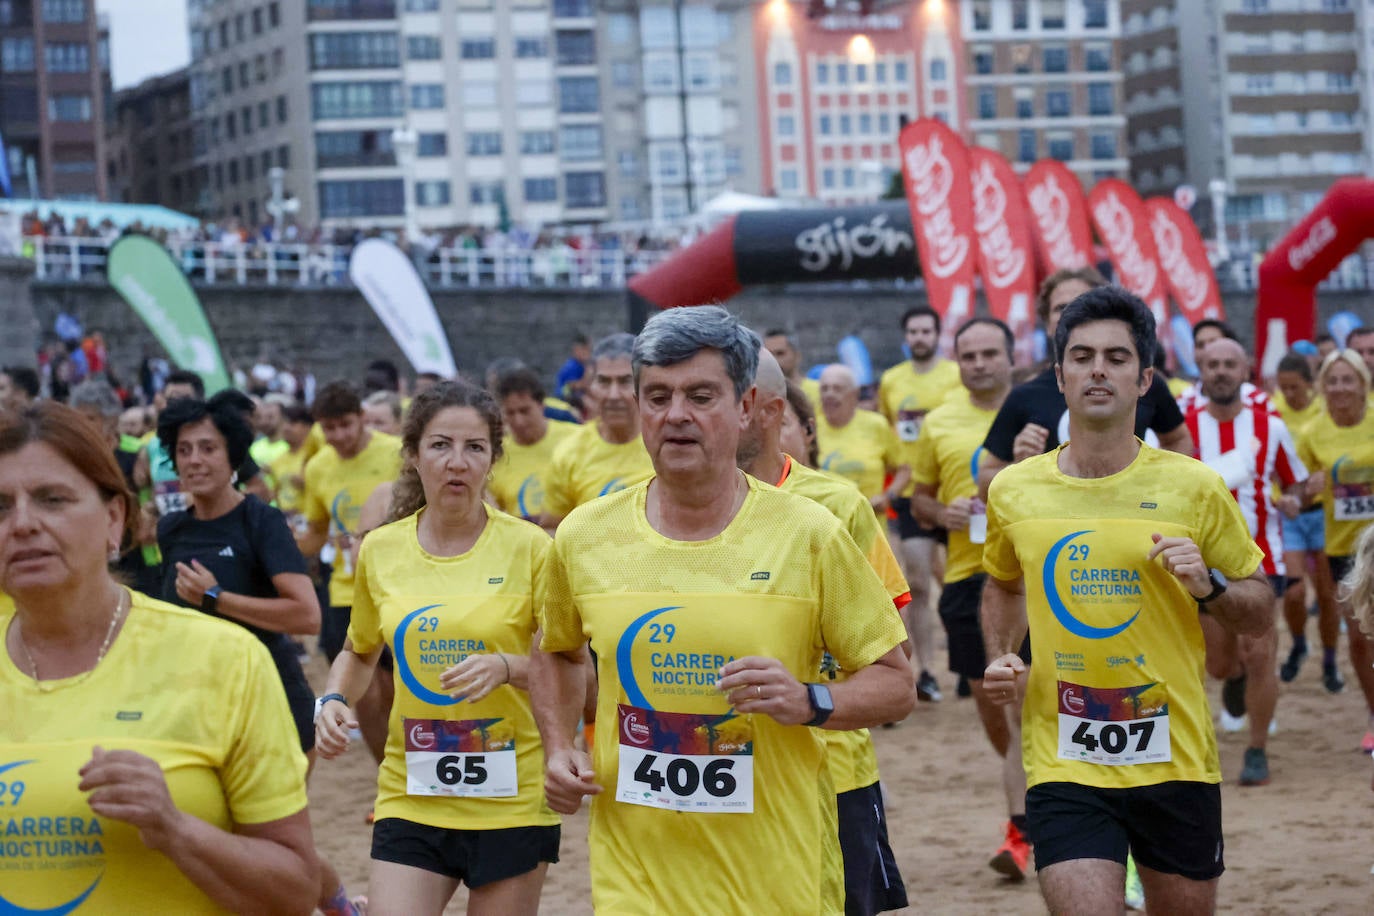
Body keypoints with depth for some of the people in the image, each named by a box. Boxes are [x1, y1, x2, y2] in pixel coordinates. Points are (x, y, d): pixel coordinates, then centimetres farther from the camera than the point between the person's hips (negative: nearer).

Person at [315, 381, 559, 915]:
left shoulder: (527, 547, -6)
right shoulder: (380, 550, 4)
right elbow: (359, 652, 20)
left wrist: (505, 666, -21)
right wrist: (334, 701, 1)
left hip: (512, 797, -2)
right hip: (410, 797, 2)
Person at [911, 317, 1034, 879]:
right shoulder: (938, 424, 9)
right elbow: (918, 497, 16)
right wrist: (943, 513, -4)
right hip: (966, 574, 4)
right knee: (986, 697, 10)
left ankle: (1019, 828, -5)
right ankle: (1038, 789, 30)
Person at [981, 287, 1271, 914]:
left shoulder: (1194, 488, -3)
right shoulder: (1013, 491, 1)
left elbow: (1261, 613, 6)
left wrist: (1209, 586, -14)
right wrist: (1001, 656, 5)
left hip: (1175, 761, 1)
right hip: (1063, 765, 0)